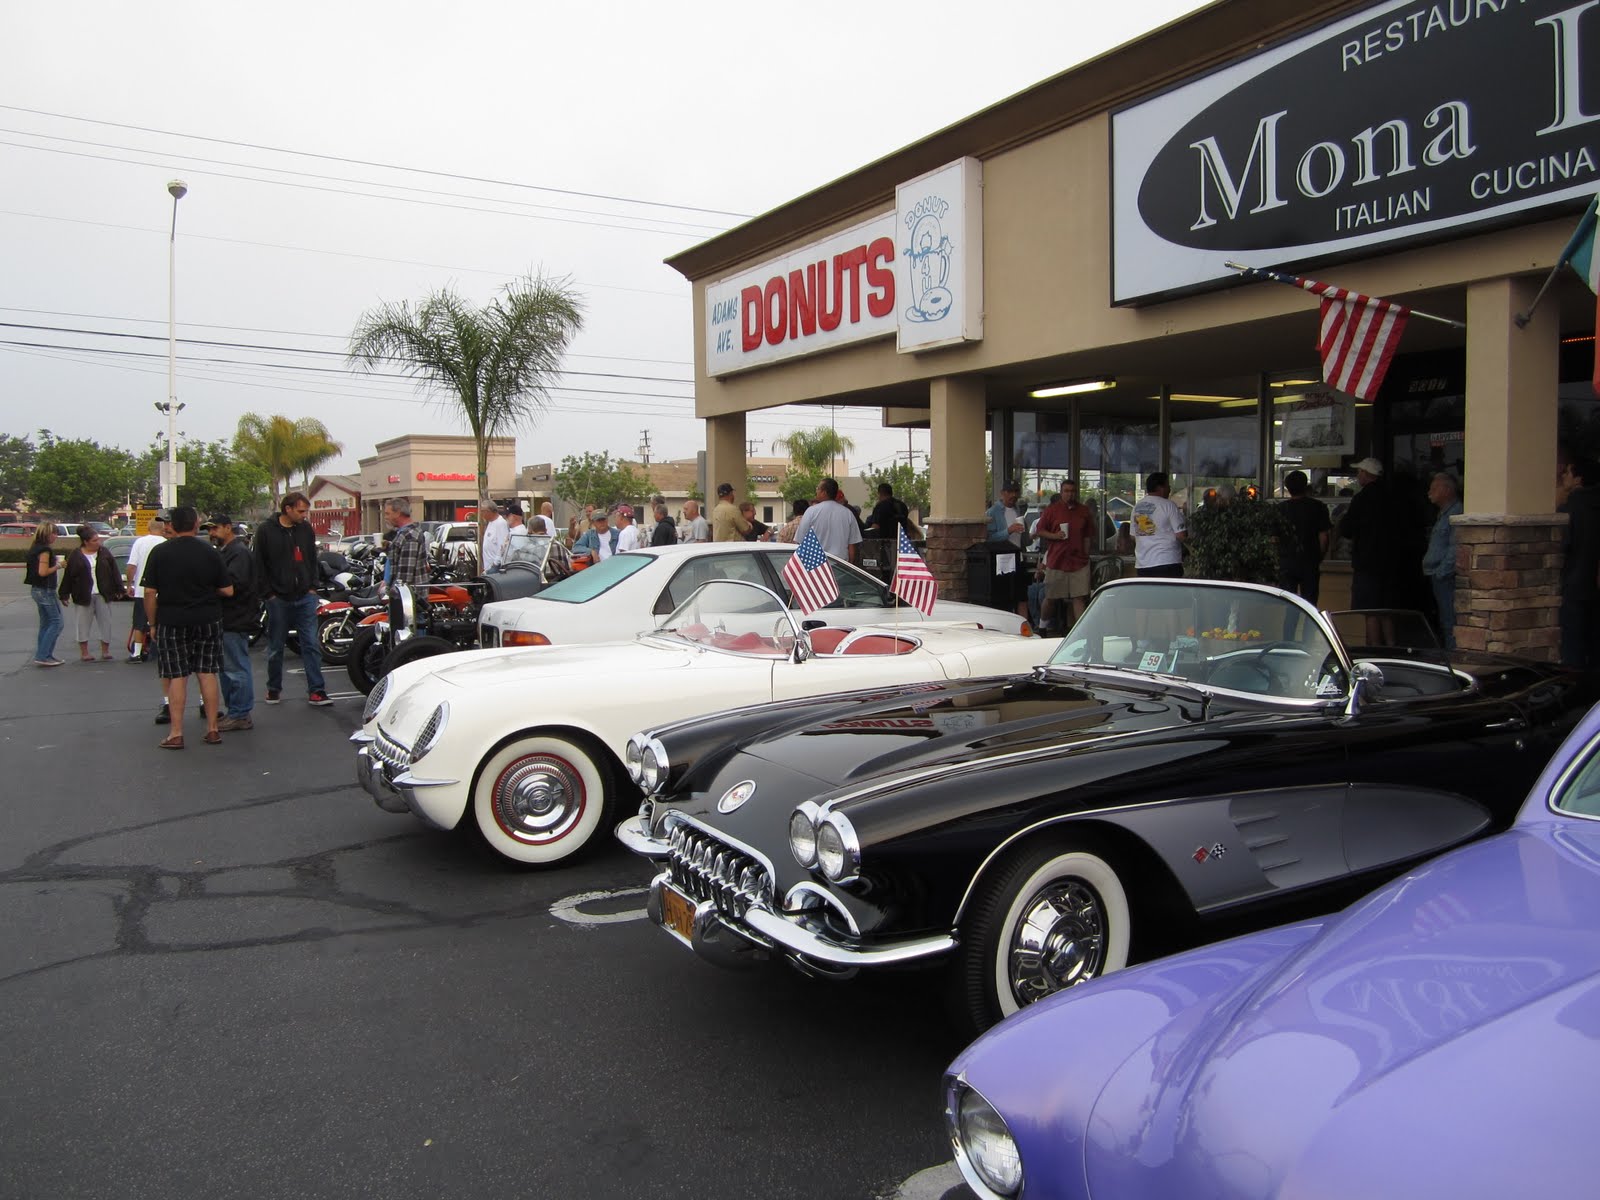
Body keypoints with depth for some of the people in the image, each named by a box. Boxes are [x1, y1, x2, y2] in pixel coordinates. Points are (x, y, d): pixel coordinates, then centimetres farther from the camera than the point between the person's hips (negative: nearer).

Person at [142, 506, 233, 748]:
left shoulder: (159, 553, -5)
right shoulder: (210, 553, -2)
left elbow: (150, 593, -6)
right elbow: (227, 591, -1)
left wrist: (153, 623, 4)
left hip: (172, 622, -1)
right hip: (207, 621, 1)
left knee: (177, 677, 2)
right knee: (207, 674, 7)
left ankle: (176, 734, 3)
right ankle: (212, 730, 10)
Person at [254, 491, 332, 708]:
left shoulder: (306, 529, 6)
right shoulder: (266, 530, -4)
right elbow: (259, 565, -2)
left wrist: (313, 587, 6)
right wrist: (268, 593, -7)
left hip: (305, 597, 2)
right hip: (278, 599, -2)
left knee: (311, 644, -3)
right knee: (276, 647, 10)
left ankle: (316, 691, -2)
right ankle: (274, 688, 25)